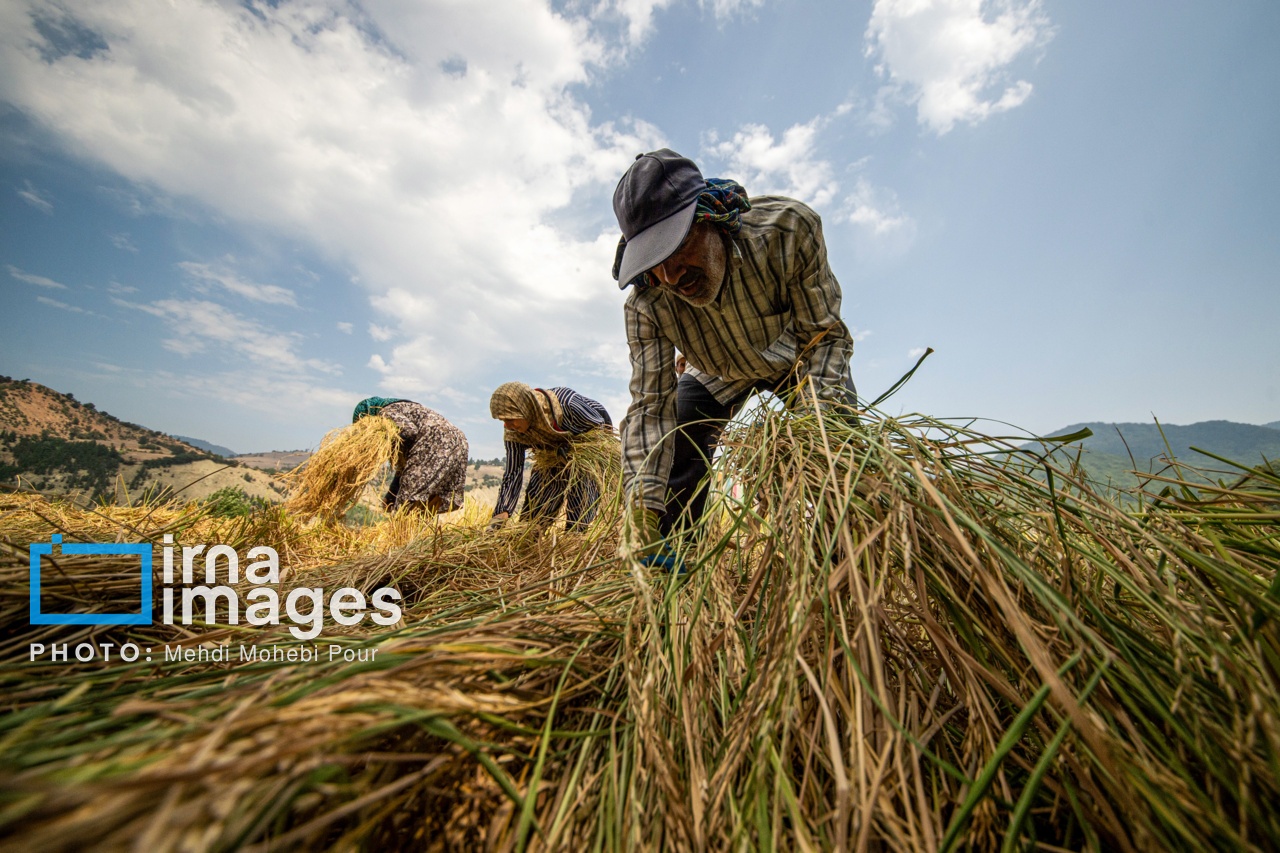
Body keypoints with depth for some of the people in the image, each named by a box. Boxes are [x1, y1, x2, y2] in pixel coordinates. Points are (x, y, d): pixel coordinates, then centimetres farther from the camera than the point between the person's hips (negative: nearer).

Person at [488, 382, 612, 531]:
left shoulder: (567, 403, -33)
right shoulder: (513, 433, -18)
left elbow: (600, 425, -17)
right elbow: (513, 472, -14)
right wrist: (502, 511, -26)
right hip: (549, 462, 4)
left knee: (577, 525, -9)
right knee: (530, 520, 4)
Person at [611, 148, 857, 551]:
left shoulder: (788, 226, -36)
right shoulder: (645, 306, -32)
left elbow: (825, 335, -29)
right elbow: (649, 405, -30)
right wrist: (644, 511, -39)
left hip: (793, 356, 0)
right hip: (715, 375, 1)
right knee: (676, 466, -9)